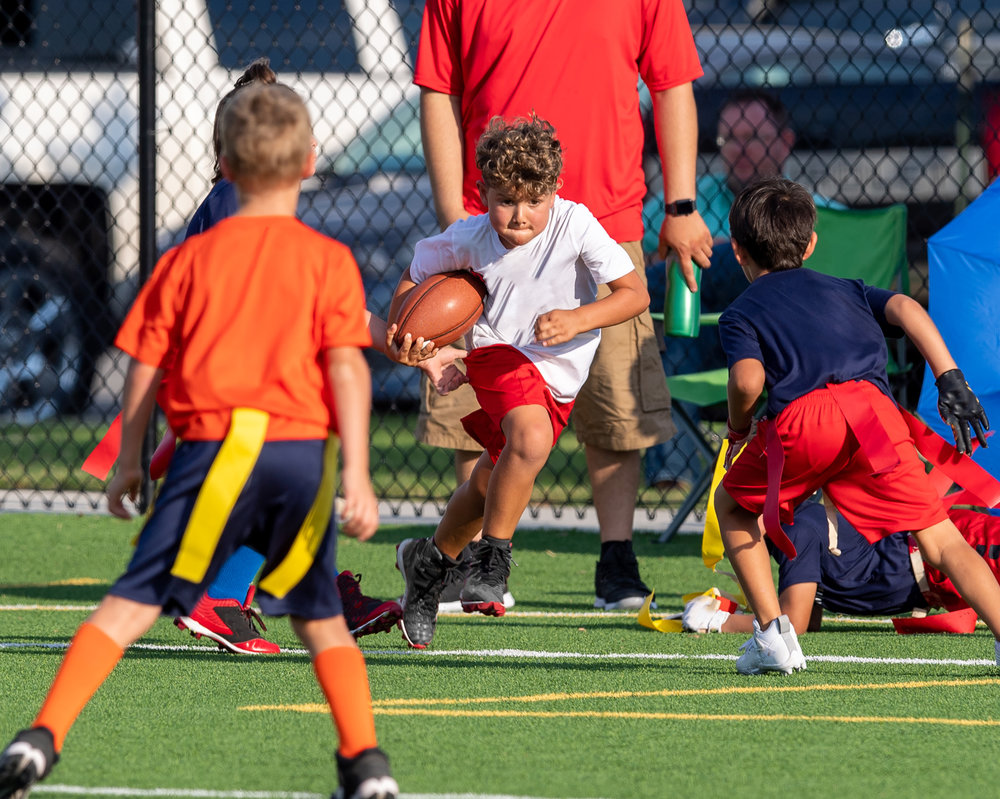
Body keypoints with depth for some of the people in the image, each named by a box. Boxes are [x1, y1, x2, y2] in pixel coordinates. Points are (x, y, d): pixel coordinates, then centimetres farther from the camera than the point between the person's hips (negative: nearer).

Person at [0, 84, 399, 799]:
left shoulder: (191, 258, 8)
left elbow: (145, 367, 10)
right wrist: (357, 471, -5)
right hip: (304, 449, 1)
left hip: (217, 444, -1)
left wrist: (130, 458, 21)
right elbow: (347, 366, -3)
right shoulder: (329, 260, 6)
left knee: (134, 602, -2)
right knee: (322, 617, 17)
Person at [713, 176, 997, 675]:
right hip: (872, 406, 2)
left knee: (733, 503, 25)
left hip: (800, 419, -2)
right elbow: (905, 309, 14)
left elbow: (748, 379, 3)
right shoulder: (845, 290, 35)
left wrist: (738, 433, 22)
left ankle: (772, 633, 13)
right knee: (941, 540, 0)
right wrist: (951, 382, 9)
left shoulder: (740, 314, 25)